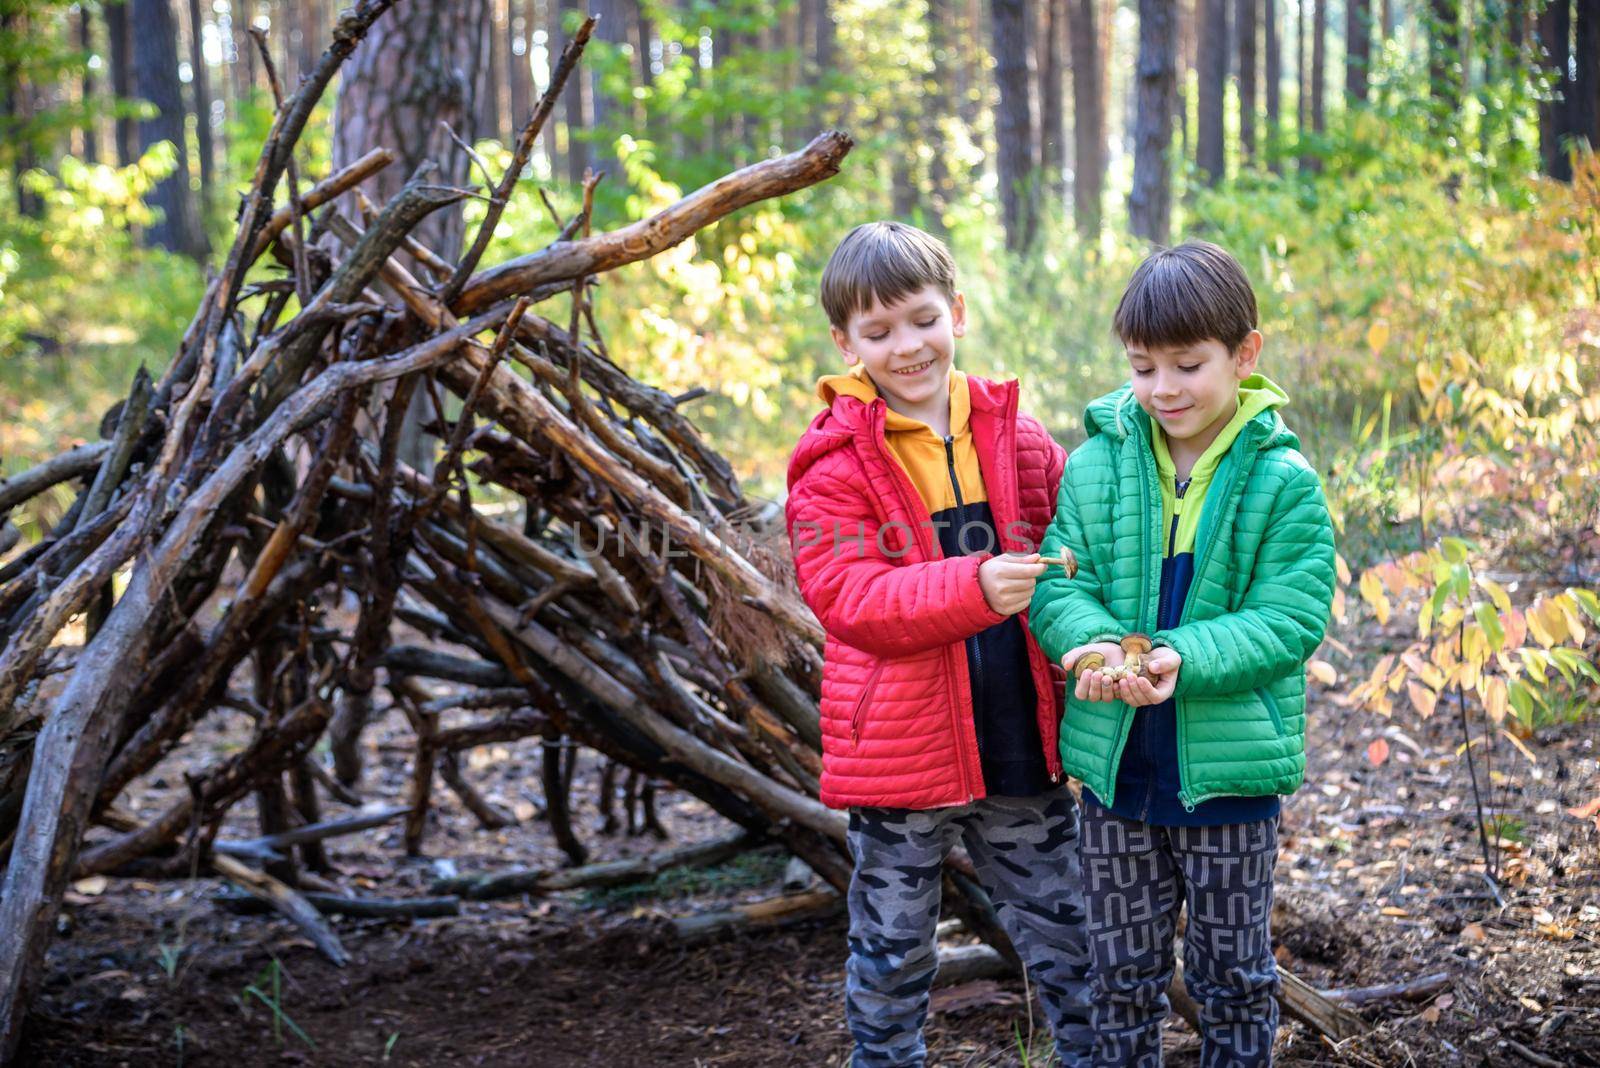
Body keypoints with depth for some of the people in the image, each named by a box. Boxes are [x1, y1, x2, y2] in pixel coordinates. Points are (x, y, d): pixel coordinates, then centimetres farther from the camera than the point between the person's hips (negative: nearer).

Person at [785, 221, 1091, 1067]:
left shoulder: (1018, 442, 4)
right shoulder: (834, 465, -8)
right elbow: (850, 599, -18)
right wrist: (973, 587, -32)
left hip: (1020, 741, 3)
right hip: (897, 748, -3)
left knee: (1064, 933, 15)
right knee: (891, 953, 12)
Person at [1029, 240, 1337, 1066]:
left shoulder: (1282, 482, -9)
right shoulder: (1095, 464, -2)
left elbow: (1290, 619, -14)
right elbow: (1057, 585, -4)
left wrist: (1180, 656, -29)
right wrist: (1094, 643, -27)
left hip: (1229, 768, -2)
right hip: (1116, 765, 2)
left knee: (1233, 975, 14)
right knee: (1122, 975, 15)